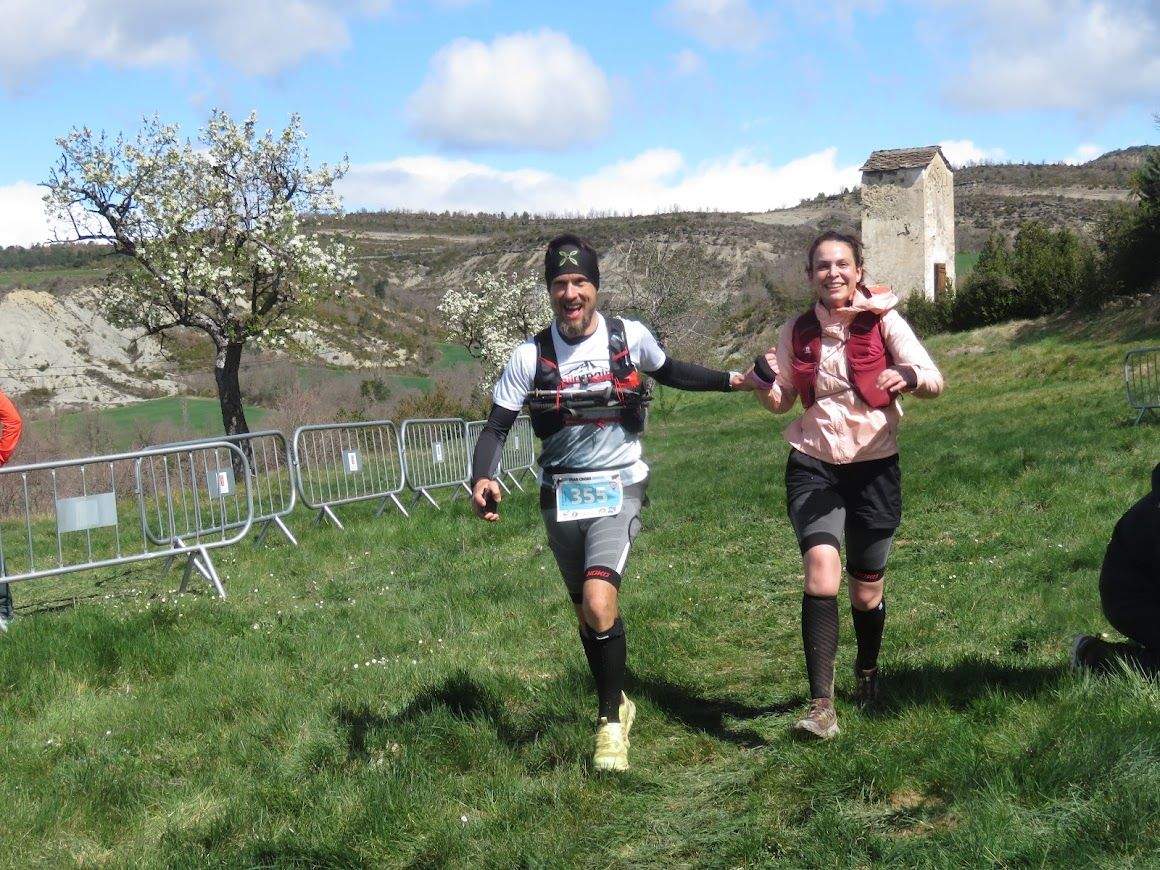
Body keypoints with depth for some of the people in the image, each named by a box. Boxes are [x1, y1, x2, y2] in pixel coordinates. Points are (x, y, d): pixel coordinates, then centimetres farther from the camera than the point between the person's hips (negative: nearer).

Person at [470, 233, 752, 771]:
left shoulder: (630, 337, -6)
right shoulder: (530, 357, -7)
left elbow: (667, 372, 16)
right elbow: (497, 426, -5)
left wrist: (731, 381, 9)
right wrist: (482, 478, -23)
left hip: (618, 488, -2)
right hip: (561, 494, 2)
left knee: (599, 604, -22)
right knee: (585, 611, 13)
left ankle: (611, 717, -3)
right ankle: (615, 705, 37)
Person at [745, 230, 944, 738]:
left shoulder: (884, 321, -5)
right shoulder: (797, 332, 3)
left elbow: (935, 382, -13)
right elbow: (781, 402, 12)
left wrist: (909, 377, -37)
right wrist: (764, 380, -11)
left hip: (873, 467, 0)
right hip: (813, 466, 1)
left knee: (866, 593, 10)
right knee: (821, 574, -22)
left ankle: (867, 670, 42)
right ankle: (821, 706, -20)